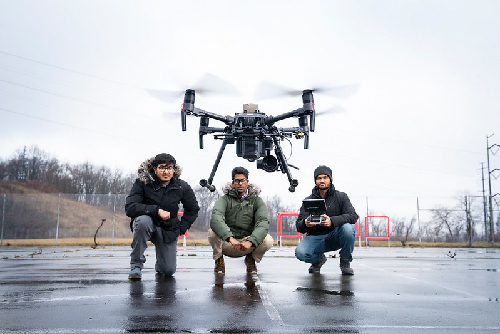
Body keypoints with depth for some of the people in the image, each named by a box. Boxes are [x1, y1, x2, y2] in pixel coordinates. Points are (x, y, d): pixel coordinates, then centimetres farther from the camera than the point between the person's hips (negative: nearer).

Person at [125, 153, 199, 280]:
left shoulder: (182, 187, -5)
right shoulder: (142, 183, -14)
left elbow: (193, 210, 10)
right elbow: (129, 207, -22)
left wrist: (181, 228, 1)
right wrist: (156, 210, -30)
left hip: (168, 230, 2)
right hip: (148, 224, -2)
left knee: (168, 271, -6)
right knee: (142, 220, -38)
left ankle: (160, 263, 35)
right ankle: (136, 265, -19)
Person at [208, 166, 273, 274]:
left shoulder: (256, 201, -1)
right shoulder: (225, 199, -6)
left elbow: (263, 223, -17)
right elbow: (215, 218, -27)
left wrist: (250, 241, -35)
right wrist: (230, 238, -43)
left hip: (247, 242, 1)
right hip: (226, 243, -1)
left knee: (268, 241, -26)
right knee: (213, 232, -31)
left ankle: (251, 259, 7)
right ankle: (218, 260, 0)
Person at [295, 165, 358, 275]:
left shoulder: (341, 197, 1)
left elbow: (353, 216, -15)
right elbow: (299, 225, -3)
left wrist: (332, 221, -33)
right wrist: (305, 224, -29)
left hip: (335, 237, 0)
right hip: (315, 237, 1)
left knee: (348, 228, -33)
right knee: (300, 252, -30)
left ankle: (345, 262, -6)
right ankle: (318, 259, 8)